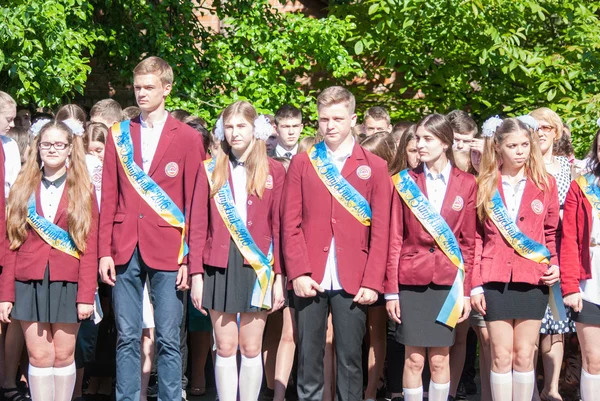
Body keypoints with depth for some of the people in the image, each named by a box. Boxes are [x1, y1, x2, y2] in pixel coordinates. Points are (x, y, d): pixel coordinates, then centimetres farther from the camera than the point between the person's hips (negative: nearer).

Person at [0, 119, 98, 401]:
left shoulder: (82, 191, 3)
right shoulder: (23, 189, 9)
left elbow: (90, 247, -2)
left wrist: (86, 294, -10)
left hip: (67, 283, -1)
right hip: (29, 283, 1)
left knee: (64, 355, 5)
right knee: (39, 356, 2)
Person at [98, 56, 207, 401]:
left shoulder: (188, 138, 3)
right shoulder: (119, 135, 11)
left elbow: (196, 203, 0)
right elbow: (109, 198, 8)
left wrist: (192, 259, -5)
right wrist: (104, 251, 1)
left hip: (168, 251, -2)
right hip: (125, 251, 2)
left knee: (169, 339, 1)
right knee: (127, 338, 5)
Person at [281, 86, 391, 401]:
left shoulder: (374, 167, 6)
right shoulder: (301, 163, 9)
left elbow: (380, 231, 2)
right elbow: (290, 224, 3)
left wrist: (372, 281, -6)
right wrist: (298, 273, -8)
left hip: (353, 281, -1)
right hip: (310, 279, 1)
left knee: (350, 359, 3)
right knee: (309, 357, 4)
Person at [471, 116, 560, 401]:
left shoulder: (546, 183, 5)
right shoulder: (485, 185, 4)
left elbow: (552, 232, 12)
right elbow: (475, 237, 4)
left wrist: (555, 263, -6)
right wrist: (474, 284, -2)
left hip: (533, 280, 0)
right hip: (494, 280, 0)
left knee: (524, 355, 5)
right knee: (501, 356, 3)